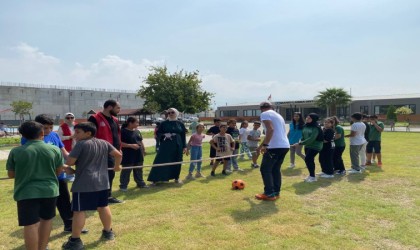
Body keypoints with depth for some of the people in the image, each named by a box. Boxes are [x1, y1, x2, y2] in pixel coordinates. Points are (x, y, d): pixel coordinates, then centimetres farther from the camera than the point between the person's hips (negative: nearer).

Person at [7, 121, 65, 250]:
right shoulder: (54, 149, -3)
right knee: (46, 219, 20)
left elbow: (11, 174, 4)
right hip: (49, 190, 2)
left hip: (26, 193, -2)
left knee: (30, 225, 4)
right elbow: (59, 170, 6)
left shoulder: (15, 151, -5)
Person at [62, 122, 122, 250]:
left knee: (79, 210, 2)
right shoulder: (104, 143, 7)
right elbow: (118, 154, 5)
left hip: (84, 183, -6)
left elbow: (69, 162, -14)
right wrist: (117, 166, 22)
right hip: (102, 181, 7)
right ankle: (108, 232, 31)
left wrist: (69, 169, 9)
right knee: (103, 206, 18)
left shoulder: (81, 144, -11)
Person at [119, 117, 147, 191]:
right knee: (126, 171, 2)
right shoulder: (123, 131, -12)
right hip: (128, 156, -7)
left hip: (138, 155, 7)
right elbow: (120, 143, -19)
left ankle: (140, 183, 30)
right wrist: (131, 145, -23)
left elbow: (141, 141, 20)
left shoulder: (137, 131, 11)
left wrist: (144, 150, 15)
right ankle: (123, 186, 12)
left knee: (139, 170, 18)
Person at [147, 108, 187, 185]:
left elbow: (183, 136, 8)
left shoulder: (180, 124, 6)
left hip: (177, 146, 2)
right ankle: (155, 179, 0)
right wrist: (164, 135, -17)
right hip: (166, 145, -2)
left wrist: (184, 146, 4)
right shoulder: (164, 123, 2)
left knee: (177, 162, 9)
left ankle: (176, 178, 25)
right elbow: (158, 133, 4)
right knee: (160, 161, -5)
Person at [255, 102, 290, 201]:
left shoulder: (265, 114, -3)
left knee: (265, 169, 1)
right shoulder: (278, 115, 23)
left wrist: (264, 145, -20)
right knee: (276, 169, 17)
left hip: (275, 146, -9)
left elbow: (270, 129, -19)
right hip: (285, 146, 9)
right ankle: (276, 192, 20)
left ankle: (269, 194, 1)